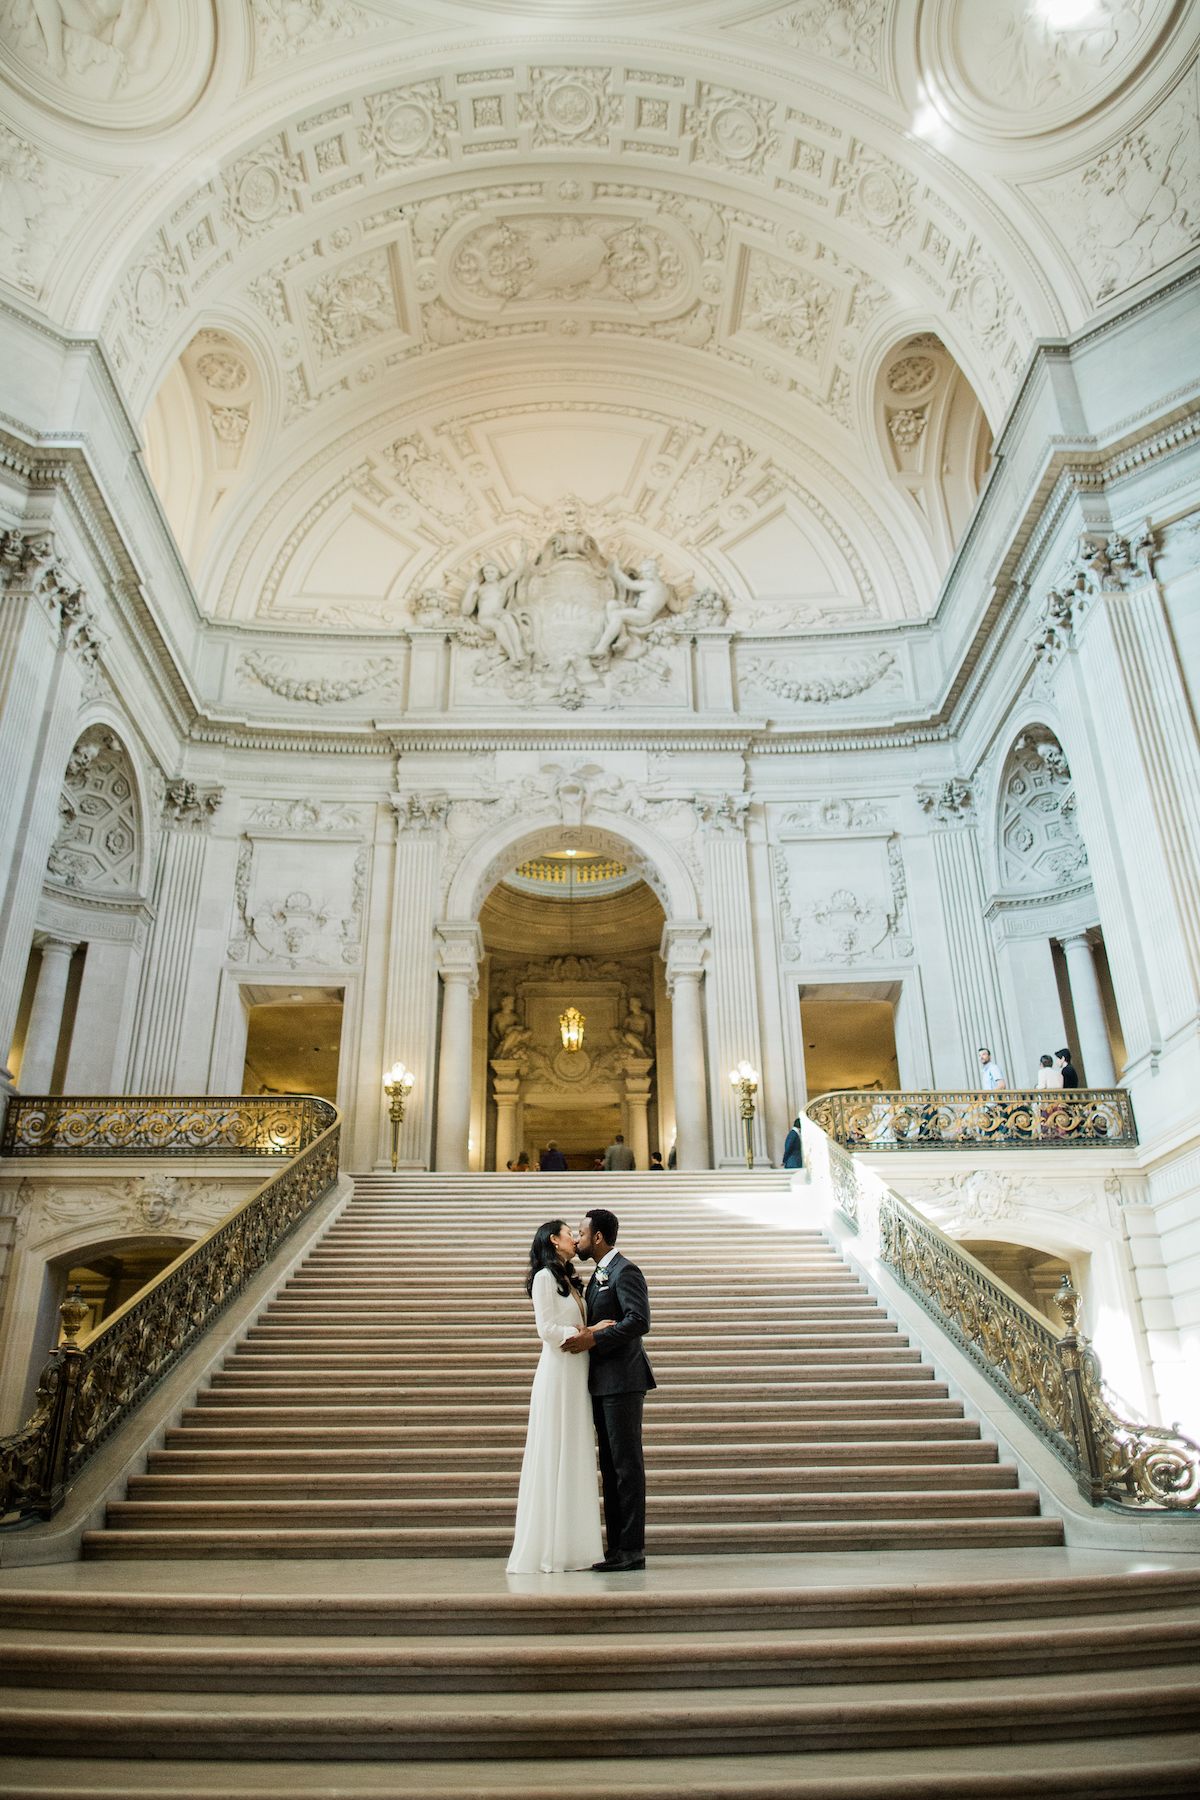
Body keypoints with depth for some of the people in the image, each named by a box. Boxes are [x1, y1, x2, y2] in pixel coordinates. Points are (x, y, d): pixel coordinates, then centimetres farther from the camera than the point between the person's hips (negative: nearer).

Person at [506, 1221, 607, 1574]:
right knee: (555, 1456, -5)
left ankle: (571, 1547, 13)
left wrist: (591, 1332, -1)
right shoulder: (545, 1278, -7)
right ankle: (548, 1550, 1)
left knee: (575, 1458, 8)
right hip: (558, 1373, -8)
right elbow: (547, 1329, -14)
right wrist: (587, 1333, -12)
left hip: (577, 1375, 8)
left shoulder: (569, 1280, 20)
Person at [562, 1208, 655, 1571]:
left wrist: (594, 1338, -23)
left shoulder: (625, 1271, -12)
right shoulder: (599, 1275, 20)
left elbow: (640, 1320, -23)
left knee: (627, 1465, -4)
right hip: (603, 1383, 10)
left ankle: (633, 1550, 2)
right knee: (610, 1466, 12)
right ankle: (616, 1548, 17)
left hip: (623, 1381, -10)